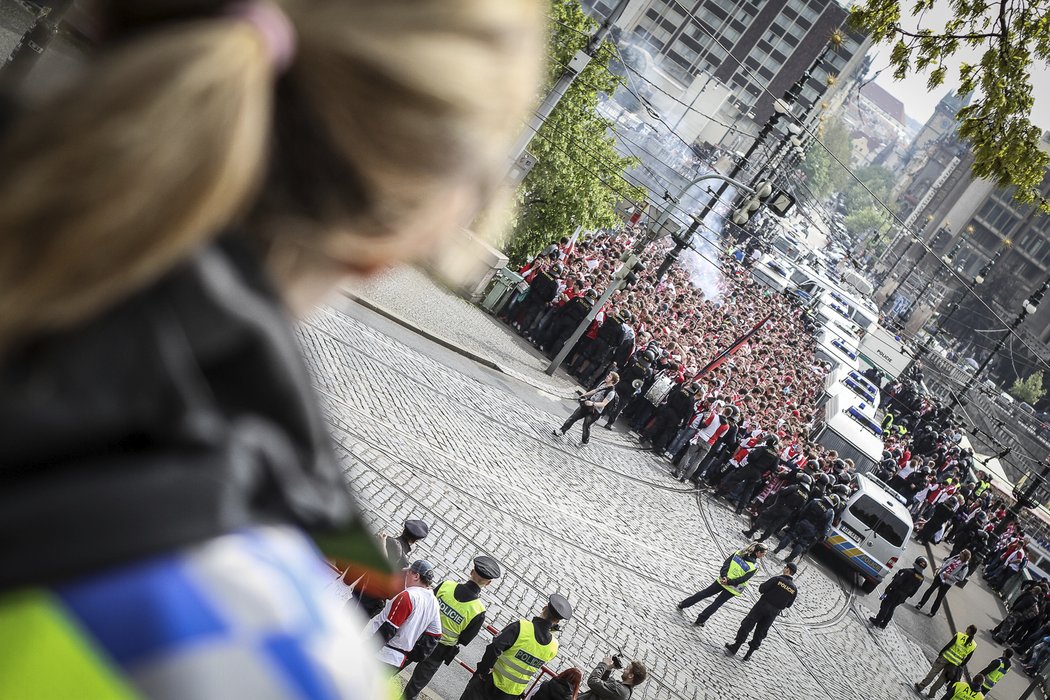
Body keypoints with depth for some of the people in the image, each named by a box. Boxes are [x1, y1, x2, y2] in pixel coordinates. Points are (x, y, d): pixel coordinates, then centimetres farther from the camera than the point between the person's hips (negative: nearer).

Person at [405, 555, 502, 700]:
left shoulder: (446, 585, -16)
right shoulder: (478, 611, -22)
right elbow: (462, 642, -11)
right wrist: (447, 659, 4)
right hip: (439, 650, -2)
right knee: (420, 679, 21)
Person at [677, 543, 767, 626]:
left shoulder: (738, 553, -4)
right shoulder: (755, 566, -17)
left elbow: (726, 563, -6)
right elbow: (743, 579, -19)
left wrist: (723, 576, -10)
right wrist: (729, 582, -15)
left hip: (722, 581, 3)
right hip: (733, 589, -3)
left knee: (704, 593, 18)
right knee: (717, 604, 14)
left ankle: (682, 605, 25)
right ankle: (700, 620, 17)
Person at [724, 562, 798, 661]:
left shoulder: (778, 579, -16)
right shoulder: (794, 589, -3)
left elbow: (762, 589, -16)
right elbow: (788, 604, 5)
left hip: (762, 605, -4)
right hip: (773, 613, 4)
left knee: (746, 626, 5)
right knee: (760, 633, 15)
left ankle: (735, 648, 5)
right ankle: (749, 654, 18)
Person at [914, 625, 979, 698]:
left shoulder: (959, 635, -13)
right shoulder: (973, 645, -4)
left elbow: (948, 645, -12)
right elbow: (967, 659, 2)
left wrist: (940, 653, 0)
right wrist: (960, 666, 14)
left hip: (946, 657, -2)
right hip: (954, 664, 2)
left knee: (933, 672, 10)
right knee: (943, 678, 16)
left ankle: (921, 686, 13)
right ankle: (932, 693, 22)